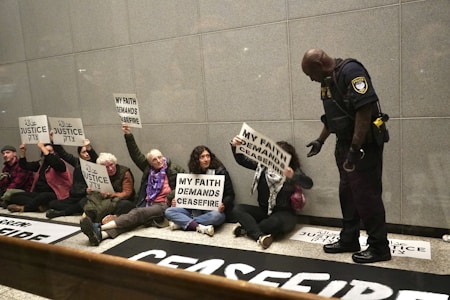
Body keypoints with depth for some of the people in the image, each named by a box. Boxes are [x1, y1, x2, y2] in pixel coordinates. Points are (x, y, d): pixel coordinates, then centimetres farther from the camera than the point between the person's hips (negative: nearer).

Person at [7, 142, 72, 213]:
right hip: (38, 193, 8)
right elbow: (24, 165, 23)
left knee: (43, 196, -41)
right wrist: (23, 152, 7)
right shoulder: (41, 163, 16)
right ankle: (40, 205, -25)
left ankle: (23, 208, -18)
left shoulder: (59, 163, -5)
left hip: (52, 194, -8)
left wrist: (42, 148, -26)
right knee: (14, 196, -6)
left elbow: (55, 163, -30)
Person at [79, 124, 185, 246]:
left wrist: (170, 196, -10)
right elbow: (135, 154, 13)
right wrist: (128, 135, 5)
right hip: (147, 204, 4)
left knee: (138, 213, -30)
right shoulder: (148, 168, 16)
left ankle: (100, 228, -44)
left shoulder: (173, 170, 6)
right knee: (132, 216, -26)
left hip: (163, 205, -4)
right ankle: (101, 234, -51)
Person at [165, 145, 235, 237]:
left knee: (216, 216, -40)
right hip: (196, 210, 4)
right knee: (169, 211, -14)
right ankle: (199, 227, -30)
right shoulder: (193, 173, 10)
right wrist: (178, 201, -3)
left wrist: (224, 205, -27)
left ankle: (181, 223, -24)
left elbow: (230, 194, -6)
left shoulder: (219, 171, -4)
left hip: (213, 210, -4)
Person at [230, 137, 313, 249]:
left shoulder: (293, 170, -5)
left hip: (284, 213, -4)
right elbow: (242, 160, 0)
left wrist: (293, 176, -41)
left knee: (276, 222, -38)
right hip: (264, 211, 4)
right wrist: (234, 146, -20)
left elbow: (309, 184, -21)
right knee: (238, 209, -16)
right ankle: (260, 236, -35)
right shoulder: (263, 165, 4)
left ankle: (247, 227, -15)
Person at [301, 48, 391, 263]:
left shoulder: (351, 71, -17)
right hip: (344, 144, 9)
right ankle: (348, 240, 26)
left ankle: (379, 247, 12)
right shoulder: (327, 81, 11)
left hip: (364, 144, -9)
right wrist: (320, 141, 26)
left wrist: (355, 149, -26)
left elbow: (365, 109, -25)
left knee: (366, 195, -3)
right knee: (347, 193, 14)